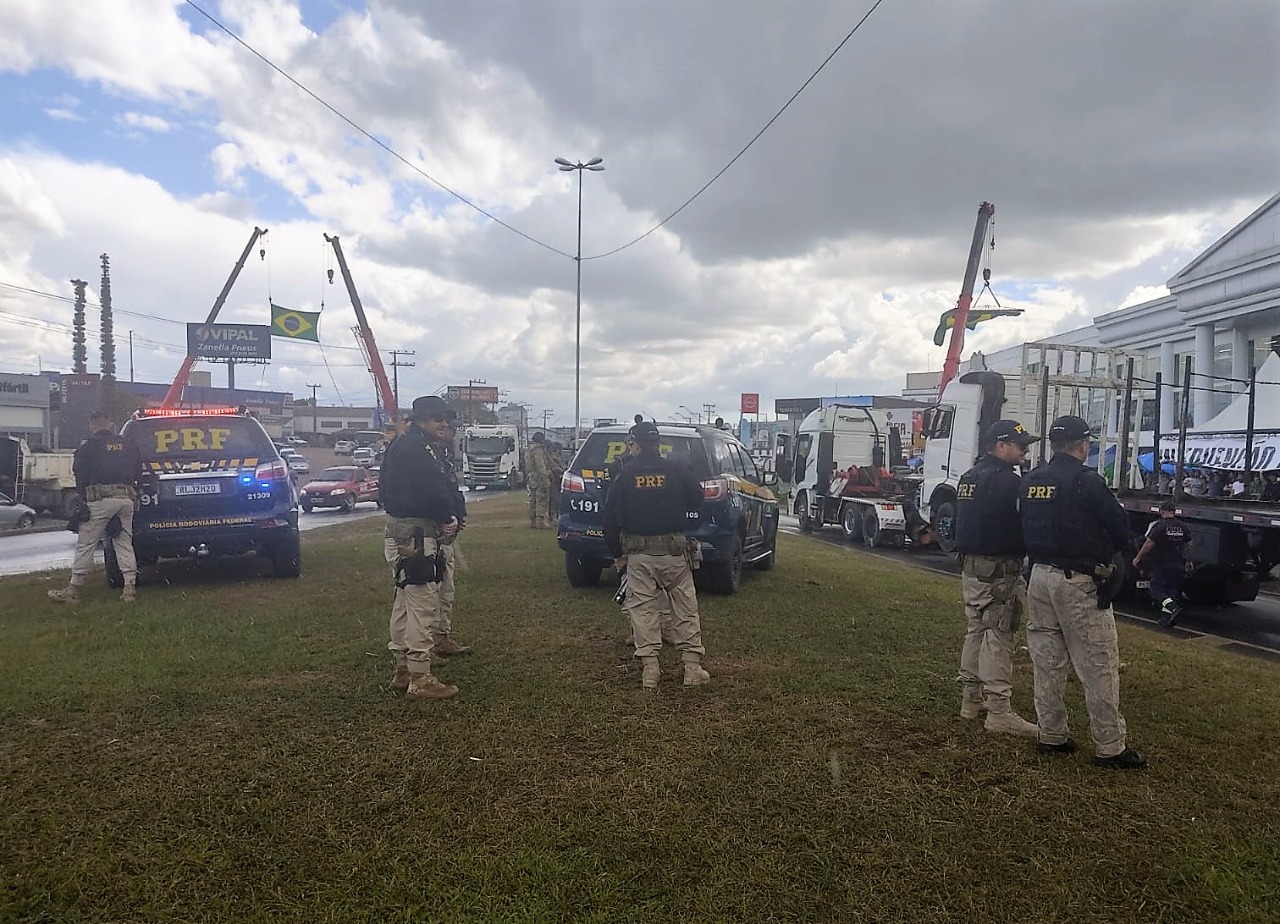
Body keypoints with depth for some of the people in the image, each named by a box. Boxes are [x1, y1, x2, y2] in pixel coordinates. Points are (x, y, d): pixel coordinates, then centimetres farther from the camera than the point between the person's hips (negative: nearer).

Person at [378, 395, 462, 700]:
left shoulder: (403, 446, 18)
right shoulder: (416, 448, -16)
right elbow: (434, 492, -23)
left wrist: (448, 519, 1)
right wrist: (447, 518, -5)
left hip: (401, 532, 11)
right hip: (415, 535, -11)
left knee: (405, 603, 18)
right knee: (423, 605, -8)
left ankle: (402, 670, 28)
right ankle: (420, 680, -4)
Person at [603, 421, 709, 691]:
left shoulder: (624, 475, 1)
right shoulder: (677, 470, -1)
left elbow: (611, 516, 2)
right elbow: (697, 499, 6)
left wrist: (616, 553, 11)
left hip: (637, 554, 0)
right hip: (673, 550, 0)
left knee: (642, 610, 5)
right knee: (685, 608, 7)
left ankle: (649, 669, 2)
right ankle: (693, 666, 7)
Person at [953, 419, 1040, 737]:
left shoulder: (969, 477, 13)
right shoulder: (1007, 481, -16)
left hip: (970, 567, 9)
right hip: (998, 571, -9)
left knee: (976, 631, 17)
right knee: (998, 638, -5)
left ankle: (971, 699, 24)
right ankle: (999, 711, -2)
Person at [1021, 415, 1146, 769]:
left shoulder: (1031, 481, 7)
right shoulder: (1087, 481, -13)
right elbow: (1121, 528, -7)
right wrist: (1105, 551, 12)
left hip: (1040, 577, 7)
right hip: (1079, 582, -7)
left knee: (1047, 661, 13)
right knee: (1098, 667, 1)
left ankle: (1051, 735, 20)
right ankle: (1110, 747, 7)